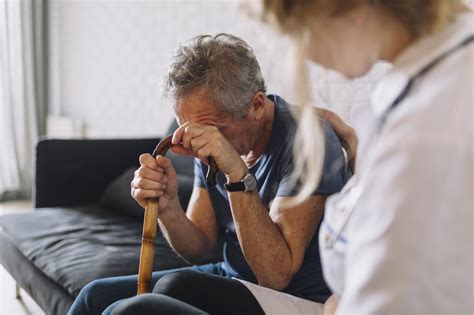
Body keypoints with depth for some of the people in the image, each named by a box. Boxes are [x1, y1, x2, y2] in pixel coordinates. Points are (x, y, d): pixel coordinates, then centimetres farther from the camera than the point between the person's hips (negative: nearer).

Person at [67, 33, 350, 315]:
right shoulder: (212, 144, -2)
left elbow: (276, 276, -27)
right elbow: (199, 249, 1)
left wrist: (237, 173, -35)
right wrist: (167, 208, -20)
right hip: (229, 278, 7)